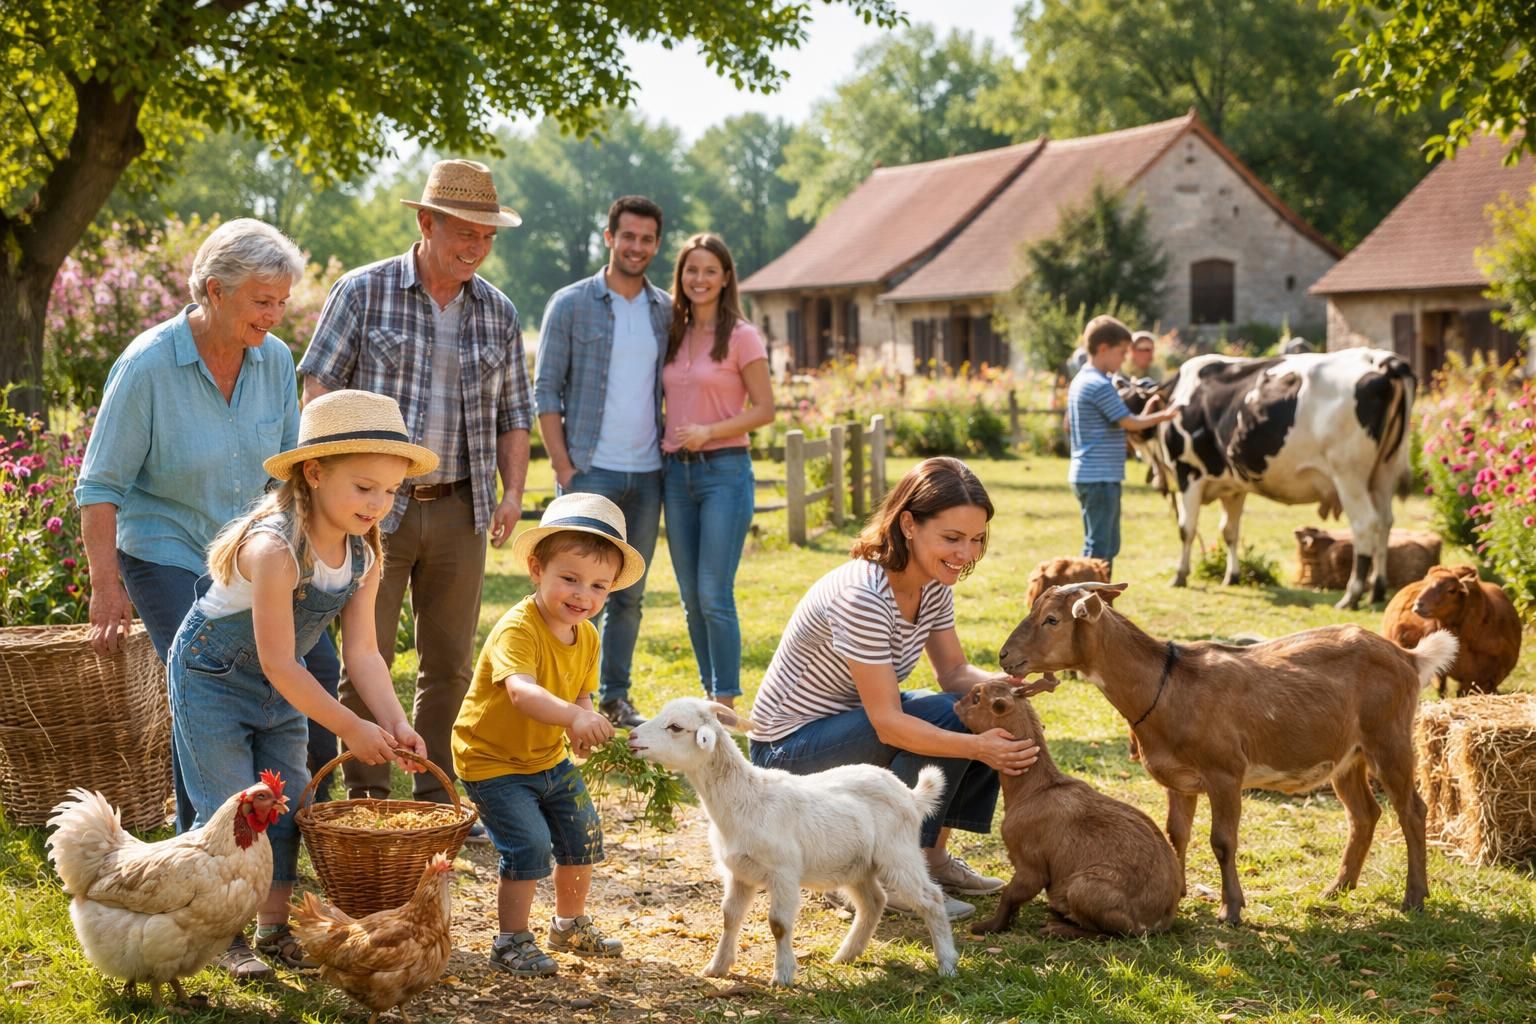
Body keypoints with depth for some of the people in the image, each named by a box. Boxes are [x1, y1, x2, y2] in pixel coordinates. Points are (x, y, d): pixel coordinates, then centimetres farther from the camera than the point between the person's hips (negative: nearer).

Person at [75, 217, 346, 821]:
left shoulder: (275, 360, -4)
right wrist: (105, 586, -17)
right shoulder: (148, 365, -18)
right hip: (167, 555, -5)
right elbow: (100, 485, -13)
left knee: (317, 667, 0)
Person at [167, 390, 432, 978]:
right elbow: (279, 664, -32)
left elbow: (361, 652, -9)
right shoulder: (275, 549, -35)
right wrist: (352, 730, -27)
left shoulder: (364, 554, -11)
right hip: (211, 679, -7)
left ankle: (274, 926, 21)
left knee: (286, 804, 8)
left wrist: (395, 724, -24)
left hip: (280, 690, 7)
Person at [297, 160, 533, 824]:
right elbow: (319, 388, -4)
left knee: (450, 664, 9)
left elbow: (512, 413, 15)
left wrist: (513, 492, 1)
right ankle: (367, 802, 10)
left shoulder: (498, 313, 9)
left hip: (460, 512, 4)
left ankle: (437, 800, 20)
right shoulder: (363, 292, -3)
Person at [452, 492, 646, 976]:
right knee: (530, 846, -17)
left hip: (549, 758, 8)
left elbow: (579, 696, 5)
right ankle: (512, 942, 2)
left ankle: (570, 925, 37)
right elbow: (521, 691, -45)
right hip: (493, 761, -8)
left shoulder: (587, 637, -2)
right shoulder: (517, 628, -29)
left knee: (583, 839, 14)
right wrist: (573, 717, -62)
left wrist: (583, 726, -20)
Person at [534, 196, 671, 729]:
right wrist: (563, 467, -9)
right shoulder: (571, 304, -2)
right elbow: (546, 391, -3)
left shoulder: (665, 311, 10)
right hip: (590, 470, -4)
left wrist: (670, 449, 4)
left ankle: (615, 696, 18)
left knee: (630, 592, 9)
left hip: (646, 473, 4)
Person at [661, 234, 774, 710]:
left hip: (724, 470, -6)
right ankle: (709, 697, 18)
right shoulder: (673, 336, 12)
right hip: (677, 472, 6)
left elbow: (764, 410, -7)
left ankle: (726, 705, -1)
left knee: (714, 595, -9)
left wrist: (709, 431, -18)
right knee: (691, 597, 8)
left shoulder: (741, 337, -5)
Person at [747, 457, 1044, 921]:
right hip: (789, 748, -9)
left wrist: (1002, 683, -20)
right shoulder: (862, 596, -31)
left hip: (855, 719, 9)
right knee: (946, 717, -26)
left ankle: (932, 857, 7)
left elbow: (954, 672, 1)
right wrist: (978, 749, -41)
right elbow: (888, 723, -31)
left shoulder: (934, 584, -4)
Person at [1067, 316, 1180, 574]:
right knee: (1098, 547, -7)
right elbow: (1130, 422, -15)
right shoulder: (1101, 385, -16)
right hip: (1100, 477, -10)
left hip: (1086, 474, 10)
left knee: (1108, 545, 16)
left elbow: (1068, 424, 23)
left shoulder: (1080, 381, 15)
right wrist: (1164, 415, -1)